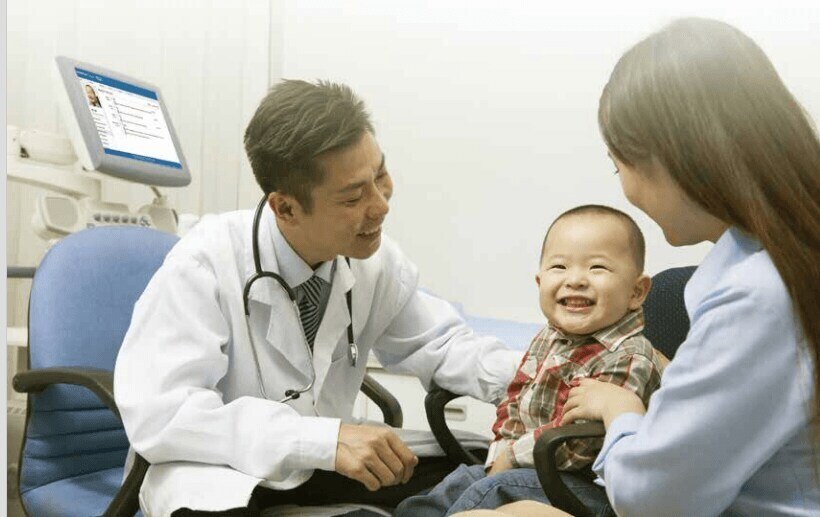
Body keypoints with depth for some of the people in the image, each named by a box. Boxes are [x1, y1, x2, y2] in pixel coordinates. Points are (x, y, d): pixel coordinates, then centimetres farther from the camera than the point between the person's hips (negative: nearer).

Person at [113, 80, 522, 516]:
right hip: (223, 473, -4)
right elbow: (156, 414, -30)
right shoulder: (205, 265, -24)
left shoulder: (374, 256, -10)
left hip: (321, 467, 5)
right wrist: (326, 439, -38)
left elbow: (436, 344, 4)